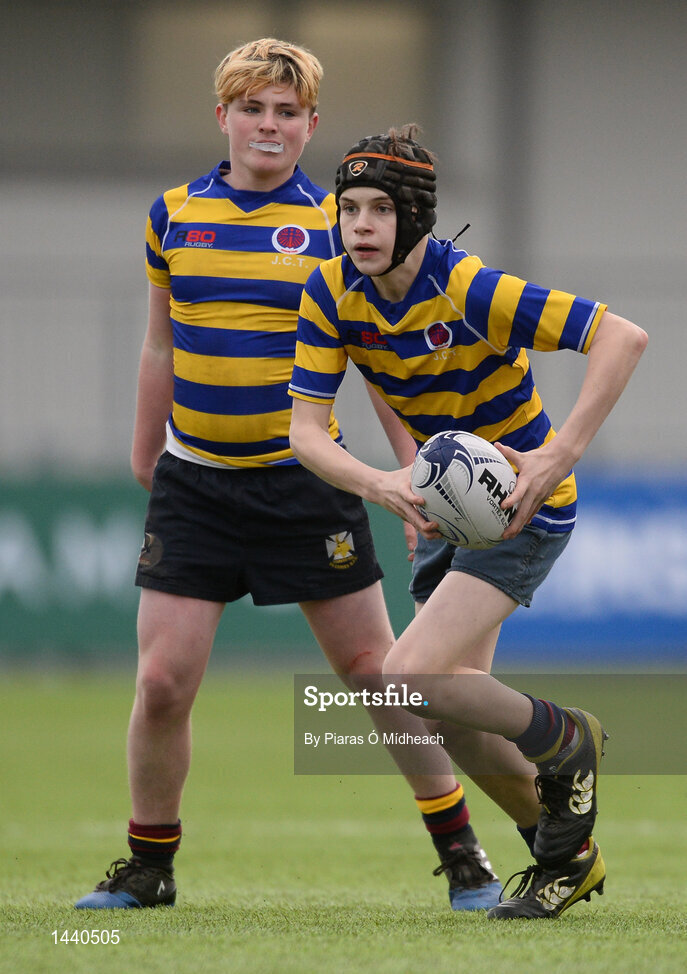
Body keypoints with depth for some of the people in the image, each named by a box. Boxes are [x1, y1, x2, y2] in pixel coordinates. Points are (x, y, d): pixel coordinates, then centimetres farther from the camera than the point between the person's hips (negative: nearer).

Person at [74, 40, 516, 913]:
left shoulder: (336, 222, -2)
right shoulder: (174, 215, 5)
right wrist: (144, 456, 20)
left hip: (303, 475, -2)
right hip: (194, 481, 2)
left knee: (375, 668, 0)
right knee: (162, 682, -5)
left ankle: (461, 853, 13)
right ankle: (149, 866, 13)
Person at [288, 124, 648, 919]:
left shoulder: (471, 291, -26)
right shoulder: (332, 291, -9)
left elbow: (622, 338, -27)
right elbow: (305, 429, -12)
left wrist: (559, 455, -33)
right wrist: (381, 483, -31)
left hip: (522, 504, -7)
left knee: (411, 680, -22)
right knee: (456, 717, 10)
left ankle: (564, 743, 4)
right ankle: (569, 855, 30)